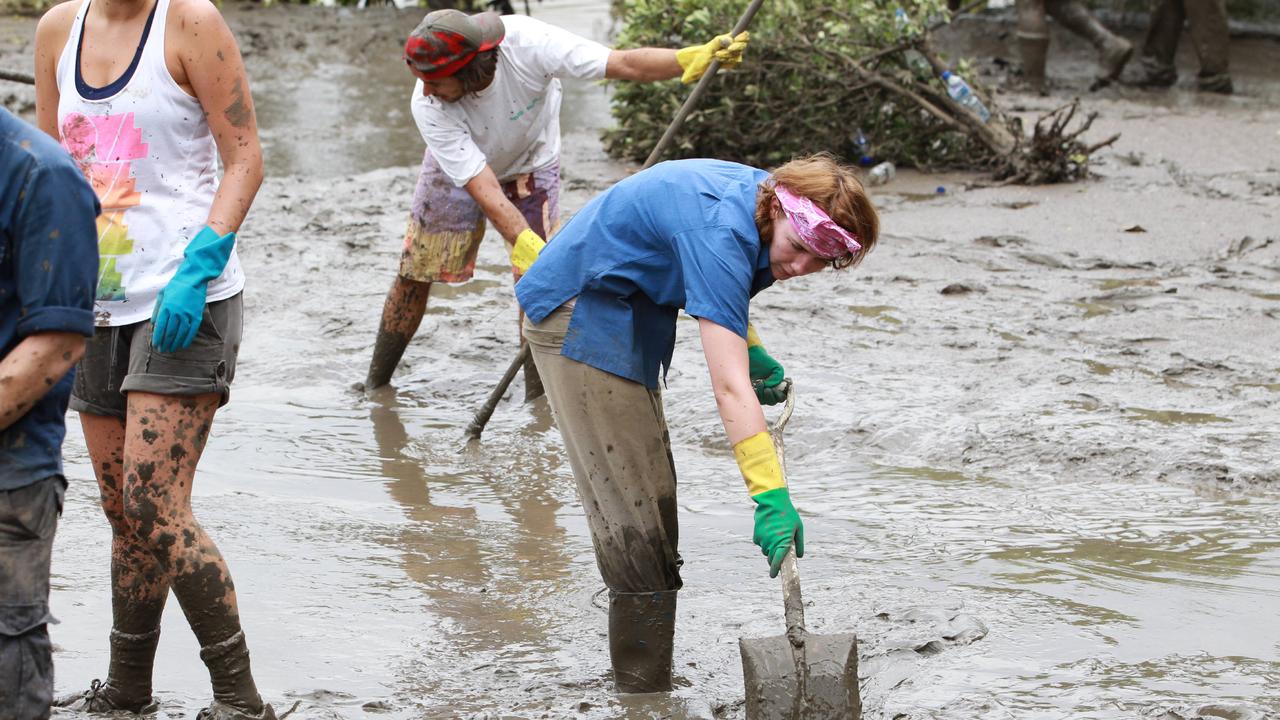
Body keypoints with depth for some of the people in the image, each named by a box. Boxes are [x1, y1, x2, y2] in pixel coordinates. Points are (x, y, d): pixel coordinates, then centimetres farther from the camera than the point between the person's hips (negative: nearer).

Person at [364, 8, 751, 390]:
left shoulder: (526, 42, -40)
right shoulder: (427, 106, -37)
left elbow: (624, 64, -42)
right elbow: (484, 189, -39)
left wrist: (694, 59, -57)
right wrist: (527, 246, -52)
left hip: (530, 167, 0)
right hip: (456, 169, 0)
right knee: (413, 277, 3)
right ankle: (375, 385, 21)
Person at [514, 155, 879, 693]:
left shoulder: (761, 193, -5)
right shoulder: (720, 234, -33)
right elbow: (729, 387, -40)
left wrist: (750, 348, 6)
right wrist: (771, 495, -45)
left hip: (624, 314, 10)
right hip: (580, 318, -10)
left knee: (650, 503, 16)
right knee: (635, 509, -11)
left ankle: (647, 682, 25)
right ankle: (644, 691, -9)